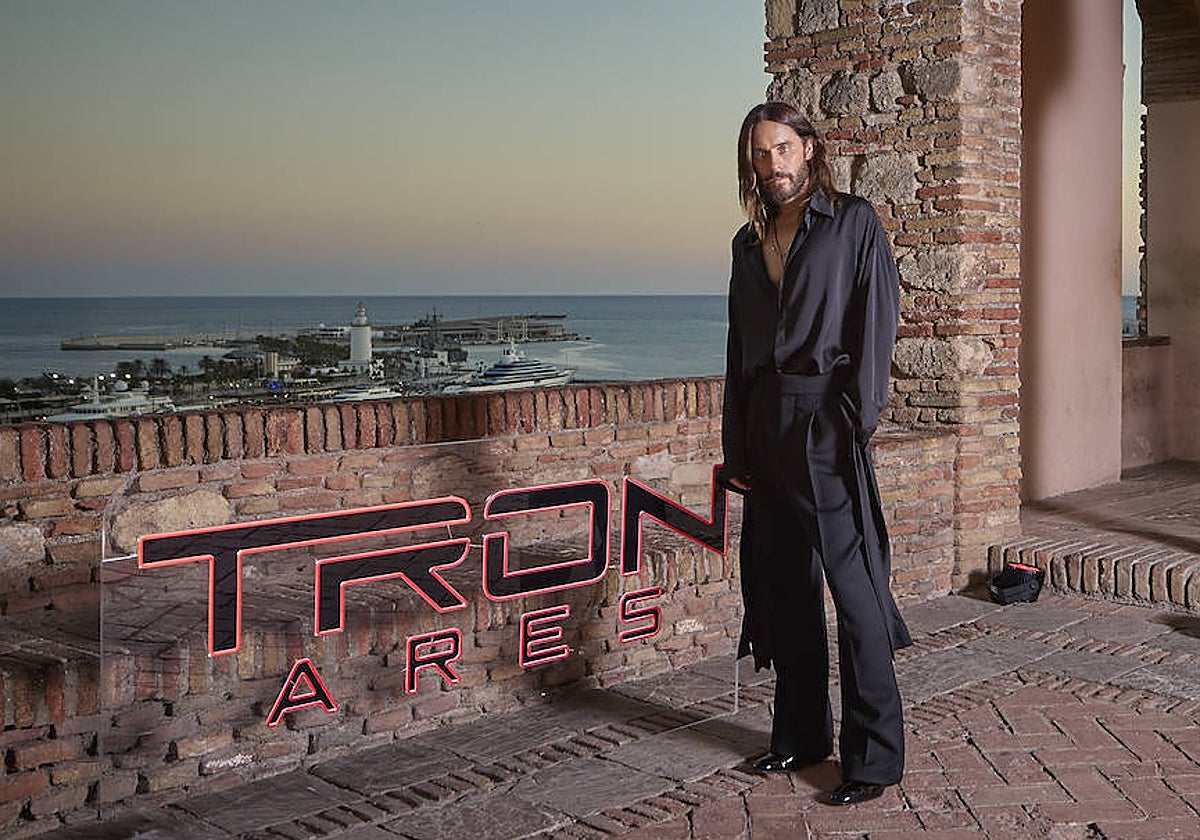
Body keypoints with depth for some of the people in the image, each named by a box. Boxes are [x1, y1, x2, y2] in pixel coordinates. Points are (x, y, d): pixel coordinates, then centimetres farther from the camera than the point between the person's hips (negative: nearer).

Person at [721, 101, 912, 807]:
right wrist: (737, 449, 12)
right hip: (765, 426, 6)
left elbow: (877, 325, -6)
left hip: (826, 424, -6)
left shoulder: (854, 221, 1)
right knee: (784, 584, 11)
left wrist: (854, 423, -14)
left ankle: (875, 756, 0)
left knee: (853, 584, -7)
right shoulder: (749, 243, 17)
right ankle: (803, 734, 23)